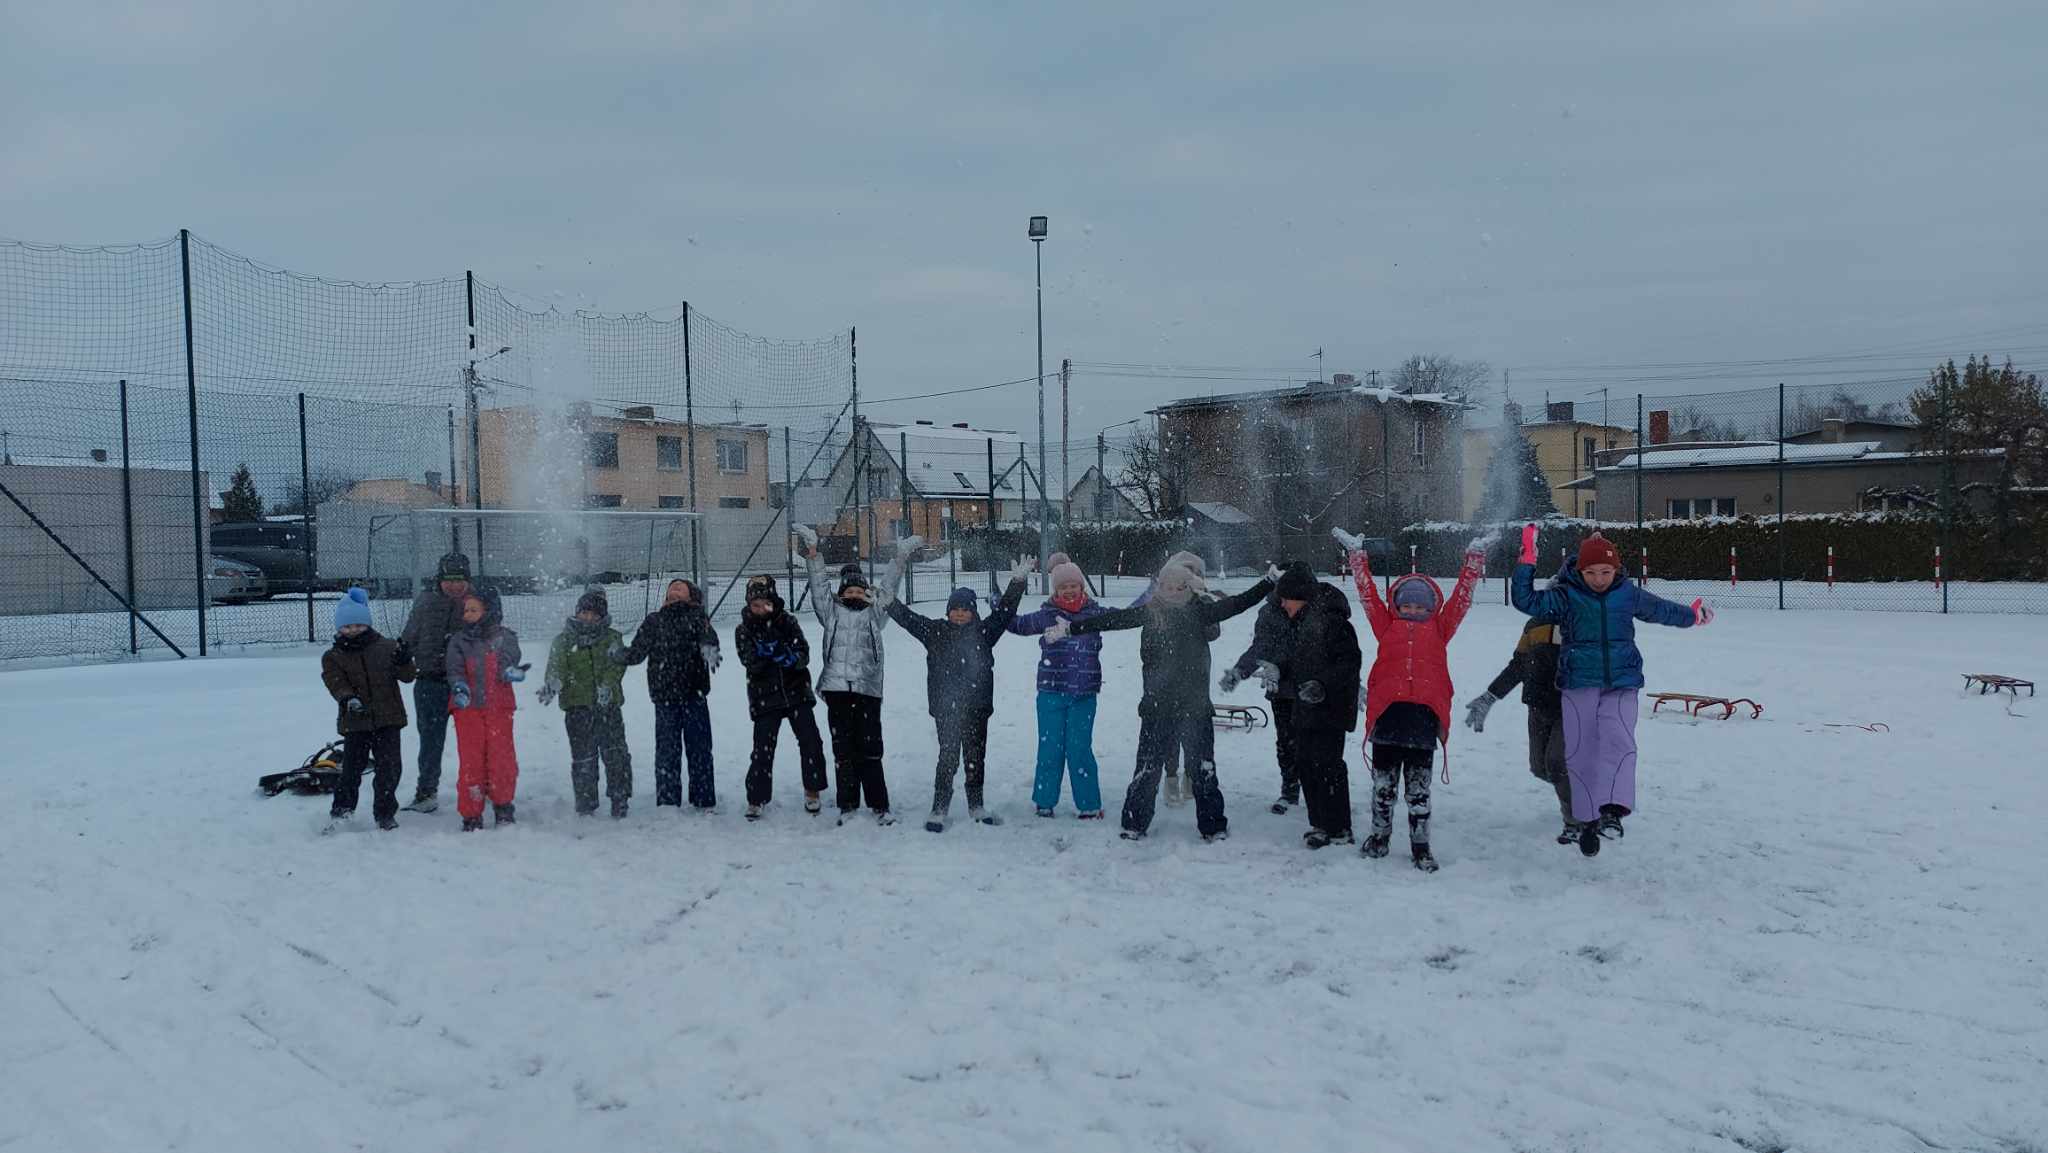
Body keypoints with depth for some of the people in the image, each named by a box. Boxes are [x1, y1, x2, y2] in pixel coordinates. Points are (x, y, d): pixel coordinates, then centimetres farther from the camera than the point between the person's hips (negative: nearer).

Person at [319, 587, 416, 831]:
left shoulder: (386, 647, 5)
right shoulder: (332, 657, 4)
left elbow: (406, 676, 3)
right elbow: (336, 682, -10)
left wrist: (403, 661, -19)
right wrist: (348, 699, -30)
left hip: (387, 719, 1)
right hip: (354, 722, -1)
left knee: (390, 767, 1)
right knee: (351, 769, 1)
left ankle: (385, 814, 14)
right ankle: (340, 812, 16)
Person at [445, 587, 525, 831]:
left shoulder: (505, 637, 4)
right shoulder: (459, 641, 7)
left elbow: (507, 663, -9)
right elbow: (455, 670, -3)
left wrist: (511, 672, -33)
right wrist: (459, 687, -23)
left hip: (498, 706, 0)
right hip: (468, 706, 1)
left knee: (502, 758, -1)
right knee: (471, 760, -1)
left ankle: (503, 805, 20)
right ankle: (471, 815, 8)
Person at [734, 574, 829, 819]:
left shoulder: (788, 622, 2)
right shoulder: (744, 631, 0)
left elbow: (804, 656, -5)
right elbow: (751, 664, -11)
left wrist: (789, 657, -24)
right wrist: (764, 653, -29)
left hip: (797, 691, 1)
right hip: (765, 697, -1)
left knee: (810, 741, -2)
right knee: (763, 749, -4)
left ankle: (812, 791, 14)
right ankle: (756, 798, 10)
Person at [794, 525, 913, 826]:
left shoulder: (875, 612, 15)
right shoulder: (831, 611, 15)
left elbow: (888, 587, 15)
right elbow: (819, 584, 11)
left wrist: (901, 556, 10)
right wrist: (812, 553, 5)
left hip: (868, 688, -1)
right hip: (837, 688, 1)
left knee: (870, 749, -1)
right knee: (843, 748, 5)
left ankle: (880, 806, 5)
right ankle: (848, 805, 12)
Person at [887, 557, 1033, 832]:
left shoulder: (983, 632, 5)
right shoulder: (936, 631, 3)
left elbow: (1004, 610, 0)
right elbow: (908, 618, -2)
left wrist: (1018, 582, -8)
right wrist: (889, 601, -14)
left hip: (977, 707, 2)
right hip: (946, 708, -2)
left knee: (976, 758, 12)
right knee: (948, 759, -4)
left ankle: (976, 807, 25)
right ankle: (939, 810, 5)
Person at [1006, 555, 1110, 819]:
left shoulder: (1094, 613, 4)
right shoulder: (1047, 615, 2)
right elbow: (1016, 624, 14)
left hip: (1084, 694, 0)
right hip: (1051, 692, 0)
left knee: (1080, 749, 1)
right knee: (1050, 748, 5)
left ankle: (1088, 805, 13)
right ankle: (1044, 802, 20)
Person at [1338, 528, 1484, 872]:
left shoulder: (1439, 629, 15)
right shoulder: (1387, 625, 14)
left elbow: (1461, 597, 14)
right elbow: (1368, 592, 13)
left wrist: (1473, 561, 11)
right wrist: (1357, 556, 11)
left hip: (1424, 714, 0)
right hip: (1387, 711, 1)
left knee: (1419, 787, 7)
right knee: (1383, 782, 11)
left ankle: (1420, 845, 16)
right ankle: (1380, 834, 27)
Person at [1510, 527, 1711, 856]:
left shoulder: (1628, 594, 5)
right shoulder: (1565, 596, -3)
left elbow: (1660, 610, 22)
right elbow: (1525, 600, -13)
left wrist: (1692, 615, 29)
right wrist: (1526, 562, -21)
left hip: (1621, 684, 1)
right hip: (1578, 685, -1)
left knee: (1619, 741, -22)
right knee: (1580, 752, 0)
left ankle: (1612, 808, -29)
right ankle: (1587, 820, 11)